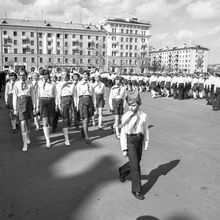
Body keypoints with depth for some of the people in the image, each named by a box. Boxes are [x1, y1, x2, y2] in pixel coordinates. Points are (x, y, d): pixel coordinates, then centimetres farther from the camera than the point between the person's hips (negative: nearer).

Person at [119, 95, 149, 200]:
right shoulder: (126, 117, -11)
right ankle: (137, 190, 10)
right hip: (130, 141, -4)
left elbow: (146, 130, 6)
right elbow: (123, 133, -8)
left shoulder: (143, 116, -4)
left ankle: (122, 171, 49)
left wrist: (146, 144, 6)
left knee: (136, 162, 18)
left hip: (139, 140, 4)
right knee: (135, 166, -4)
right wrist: (124, 149, -9)